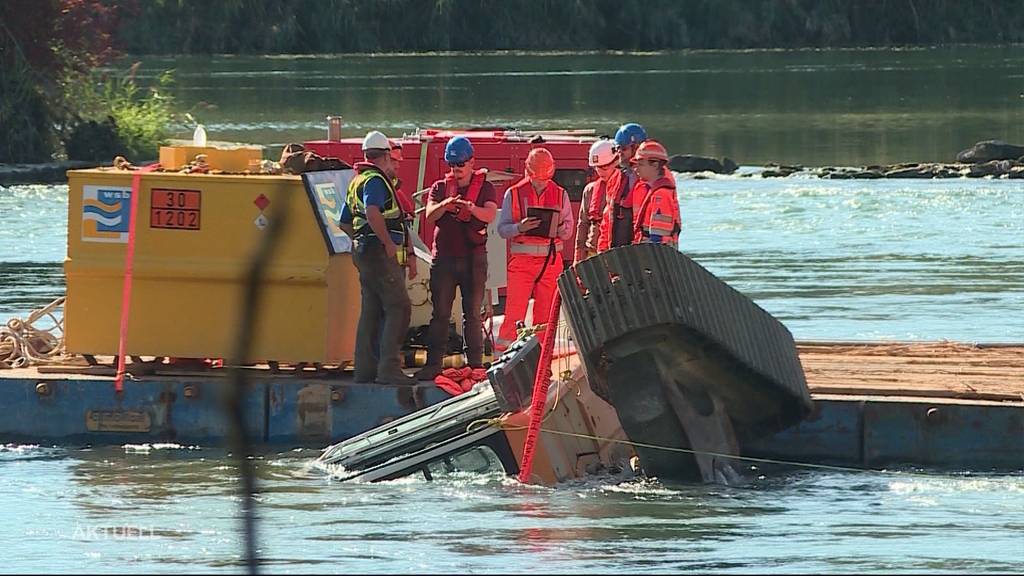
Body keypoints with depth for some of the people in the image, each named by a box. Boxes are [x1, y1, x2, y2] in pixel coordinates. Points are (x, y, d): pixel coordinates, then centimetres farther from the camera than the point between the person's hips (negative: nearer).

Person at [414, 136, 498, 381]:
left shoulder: (484, 188, 5)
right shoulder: (440, 187, 10)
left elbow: (490, 215, -12)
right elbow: (430, 215, -5)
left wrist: (471, 208, -33)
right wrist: (445, 204, -27)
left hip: (473, 258, -1)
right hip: (444, 257, 1)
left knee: (473, 313, 2)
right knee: (440, 313, 0)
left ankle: (475, 364, 4)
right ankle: (433, 364, 0)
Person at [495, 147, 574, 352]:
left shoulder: (560, 195, 8)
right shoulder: (514, 194, 3)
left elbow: (567, 233, 7)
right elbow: (502, 229, -1)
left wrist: (558, 225, -15)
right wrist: (520, 227, -20)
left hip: (551, 261, 2)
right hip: (522, 259, -2)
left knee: (545, 315, 4)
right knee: (514, 313, -9)